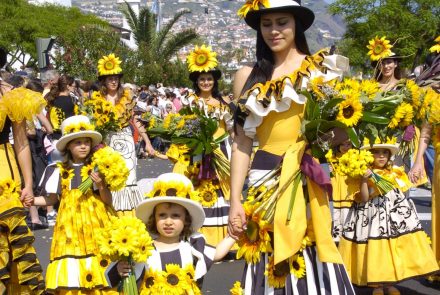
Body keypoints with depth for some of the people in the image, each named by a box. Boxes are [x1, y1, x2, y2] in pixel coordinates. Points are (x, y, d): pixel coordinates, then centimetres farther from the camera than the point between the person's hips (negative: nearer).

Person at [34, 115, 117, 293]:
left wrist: (101, 185, -15)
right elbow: (51, 199, 9)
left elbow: (108, 201, 2)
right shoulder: (59, 170, 2)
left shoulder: (97, 168, 1)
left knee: (99, 264, -4)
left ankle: (100, 288, 9)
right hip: (70, 221, 1)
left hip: (95, 221, 0)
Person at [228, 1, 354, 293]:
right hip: (266, 182, 2)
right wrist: (235, 200, 3)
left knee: (316, 266, -1)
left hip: (313, 179, -1)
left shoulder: (323, 68, 5)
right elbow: (242, 142, 8)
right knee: (271, 269, 4)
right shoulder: (249, 76, 9)